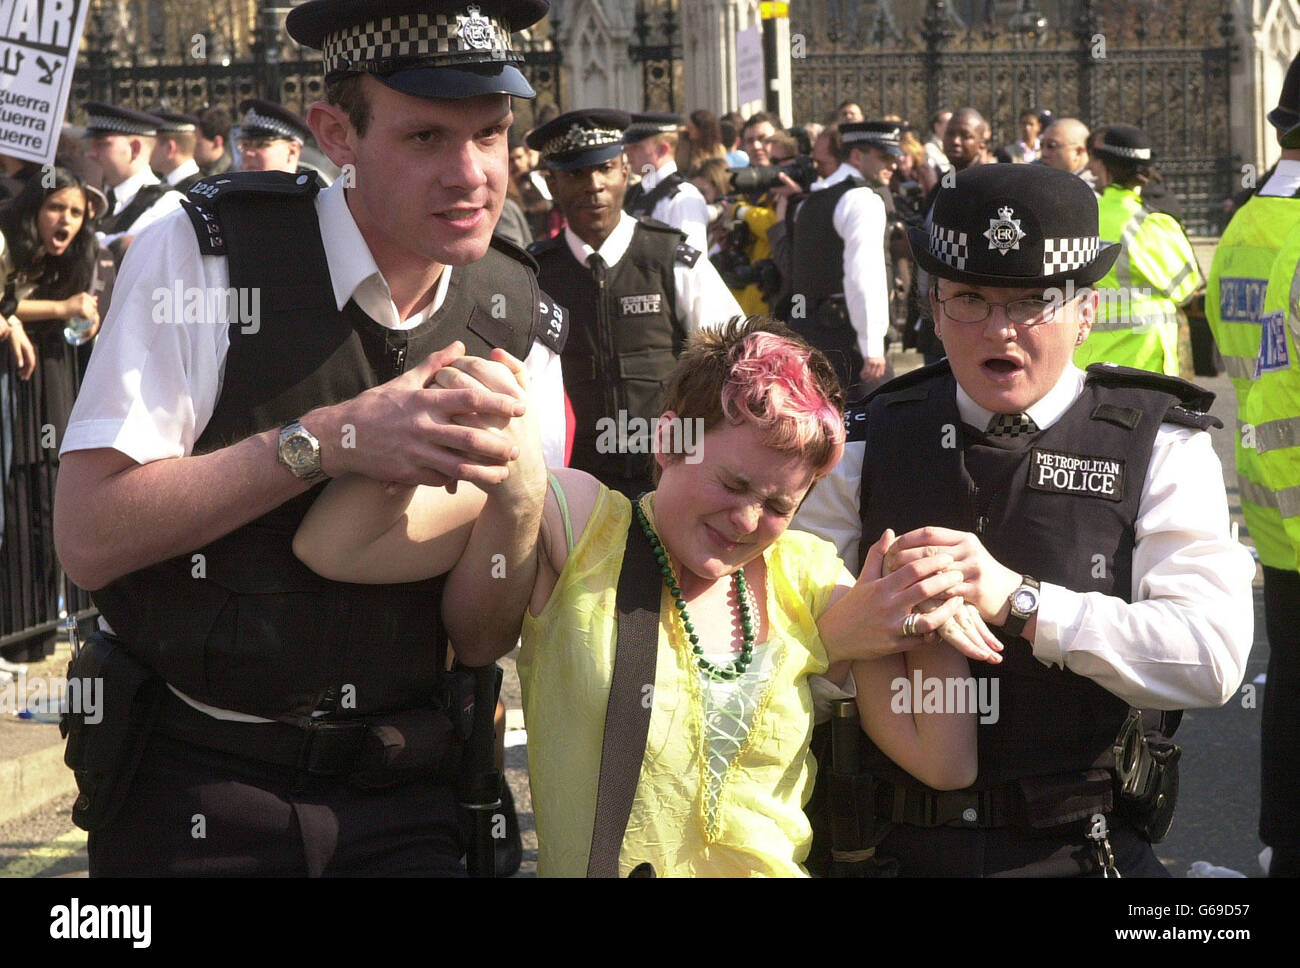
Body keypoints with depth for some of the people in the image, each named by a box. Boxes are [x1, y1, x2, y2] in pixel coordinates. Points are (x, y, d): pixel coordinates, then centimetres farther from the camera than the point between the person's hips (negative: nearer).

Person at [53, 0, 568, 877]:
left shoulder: (521, 322, -1)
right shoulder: (204, 256, -13)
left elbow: (482, 638, 0)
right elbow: (88, 538, -20)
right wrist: (331, 440, -27)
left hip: (406, 796, 3)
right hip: (193, 785, -3)